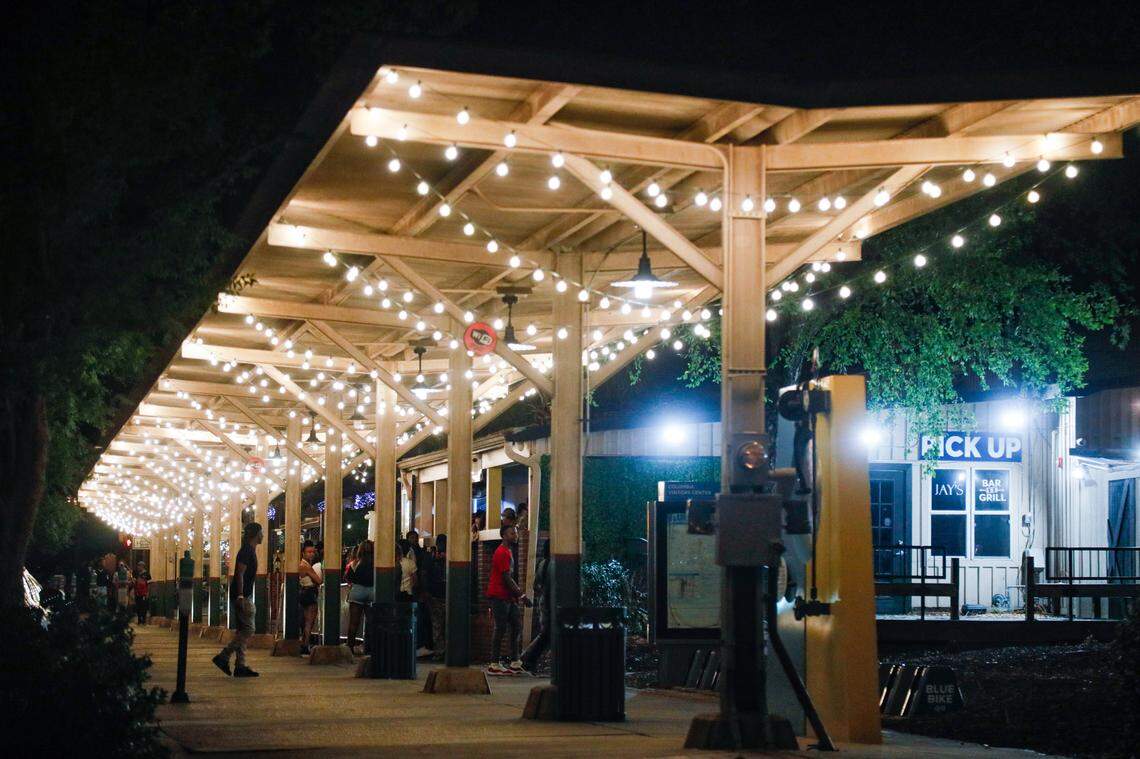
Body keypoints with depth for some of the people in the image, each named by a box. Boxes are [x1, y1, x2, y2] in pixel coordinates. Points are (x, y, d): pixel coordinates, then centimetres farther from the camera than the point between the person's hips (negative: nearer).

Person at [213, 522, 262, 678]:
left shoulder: (250, 551, 18)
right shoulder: (247, 551, -12)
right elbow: (240, 574, -20)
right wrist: (240, 596, -25)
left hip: (244, 596, 10)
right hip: (242, 596, -10)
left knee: (243, 631, 8)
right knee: (248, 629, -11)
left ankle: (240, 666, 7)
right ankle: (223, 657, -11)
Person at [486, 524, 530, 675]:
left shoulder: (507, 552, 18)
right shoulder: (502, 553, -15)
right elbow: (507, 578, -19)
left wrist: (518, 594, 16)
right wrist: (521, 596, -18)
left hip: (508, 597, 10)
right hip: (499, 596, -10)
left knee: (516, 628, 8)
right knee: (501, 629, -9)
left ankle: (515, 663, 12)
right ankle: (495, 665, -5)